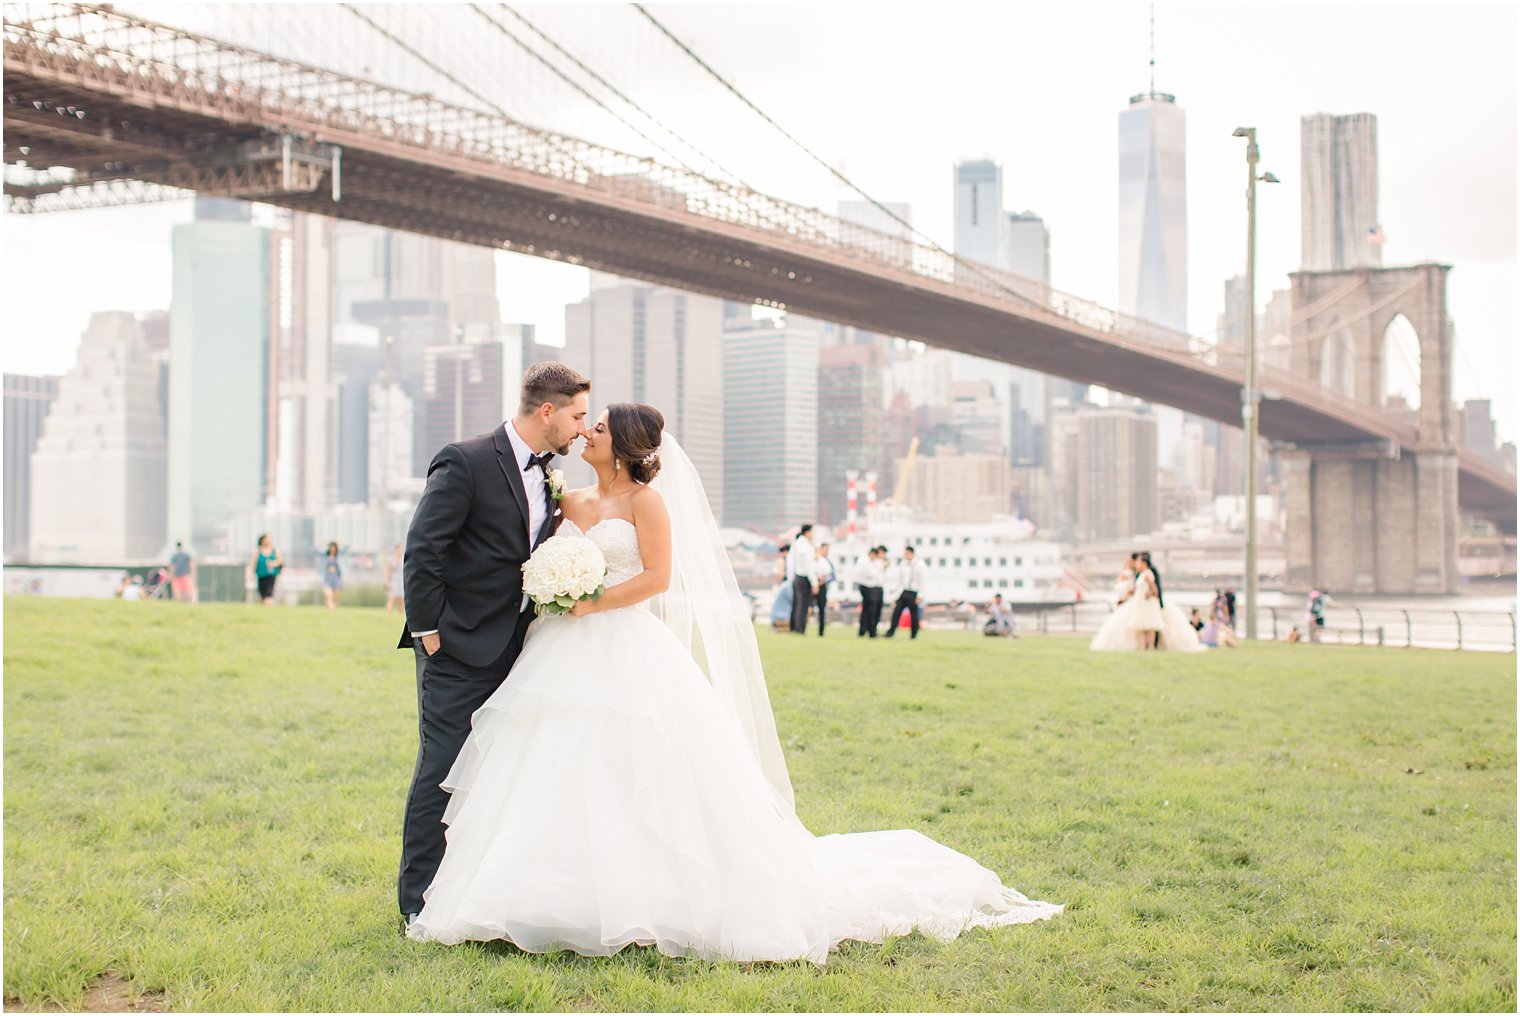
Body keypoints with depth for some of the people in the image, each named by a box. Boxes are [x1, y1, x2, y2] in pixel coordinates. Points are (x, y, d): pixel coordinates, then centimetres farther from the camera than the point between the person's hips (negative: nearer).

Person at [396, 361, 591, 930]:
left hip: (513, 649, 7)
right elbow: (422, 552, -14)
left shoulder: (546, 474, 10)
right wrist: (429, 631, -14)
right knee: (442, 773, -3)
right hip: (459, 650, -7)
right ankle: (419, 904, 6)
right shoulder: (467, 463, -13)